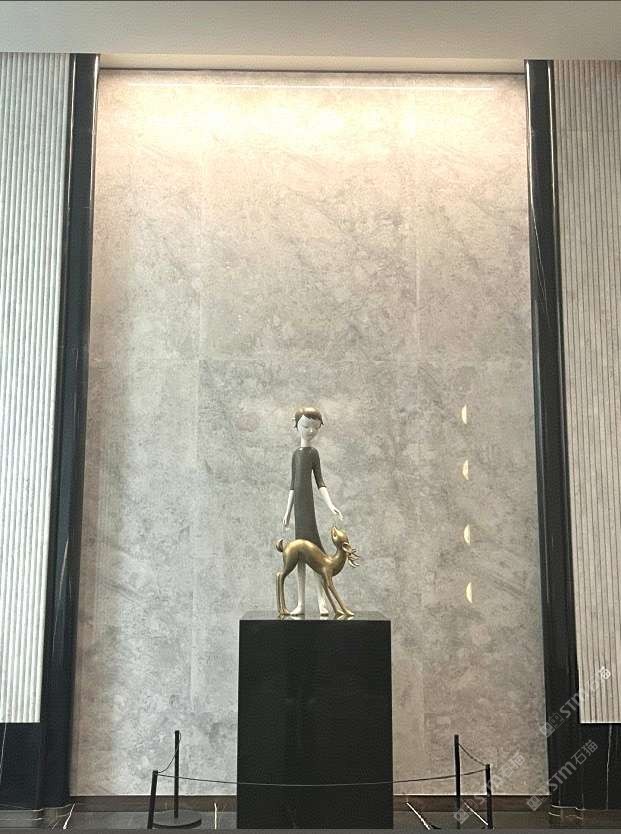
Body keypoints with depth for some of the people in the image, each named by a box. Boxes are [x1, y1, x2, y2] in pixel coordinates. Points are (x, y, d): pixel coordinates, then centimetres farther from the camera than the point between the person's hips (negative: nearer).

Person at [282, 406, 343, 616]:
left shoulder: (314, 452, 2)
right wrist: (287, 512, 17)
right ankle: (301, 602, 7)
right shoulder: (296, 453, 15)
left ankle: (322, 599, -8)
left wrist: (330, 505, -14)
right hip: (298, 507, 5)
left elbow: (320, 482, -2)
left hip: (308, 506, -5)